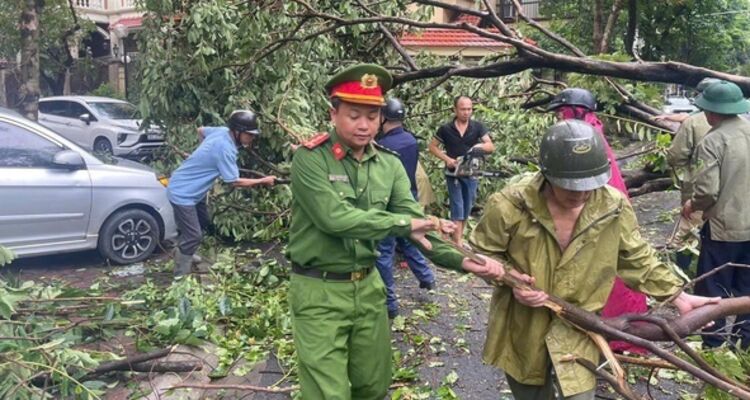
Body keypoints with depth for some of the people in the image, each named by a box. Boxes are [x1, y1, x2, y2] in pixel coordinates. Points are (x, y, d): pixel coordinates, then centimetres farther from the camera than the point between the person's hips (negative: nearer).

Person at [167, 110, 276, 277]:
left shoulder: (221, 131, -4)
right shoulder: (225, 149, -30)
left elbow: (200, 130, 17)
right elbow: (235, 181, -22)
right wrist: (263, 181, -14)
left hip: (193, 189, 10)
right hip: (182, 193, -10)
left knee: (203, 222, 26)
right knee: (194, 236, -7)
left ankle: (183, 254, 45)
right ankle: (181, 276, 4)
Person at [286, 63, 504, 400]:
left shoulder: (389, 165, 2)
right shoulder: (309, 159, -14)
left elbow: (419, 224, -4)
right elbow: (334, 218, -26)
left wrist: (463, 260, -20)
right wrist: (403, 224, -22)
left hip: (369, 287, 6)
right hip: (319, 292, -5)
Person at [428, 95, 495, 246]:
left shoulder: (478, 127, -2)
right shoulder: (446, 129, -5)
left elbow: (491, 147, -7)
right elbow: (432, 146, 3)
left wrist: (479, 146, -29)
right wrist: (447, 159, -11)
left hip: (471, 173, 3)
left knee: (467, 208, 12)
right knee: (457, 208, -7)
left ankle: (458, 238, 28)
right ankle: (458, 245, -7)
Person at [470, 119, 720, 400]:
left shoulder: (614, 206, -13)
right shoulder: (509, 205, -22)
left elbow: (637, 259, 4)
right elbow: (481, 252, -7)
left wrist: (678, 295, 3)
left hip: (579, 330, 1)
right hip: (521, 329, 0)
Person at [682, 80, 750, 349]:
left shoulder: (712, 141, -18)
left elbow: (707, 191, -21)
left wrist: (692, 205, -1)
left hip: (723, 227, -6)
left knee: (713, 290, 7)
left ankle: (714, 346, 16)